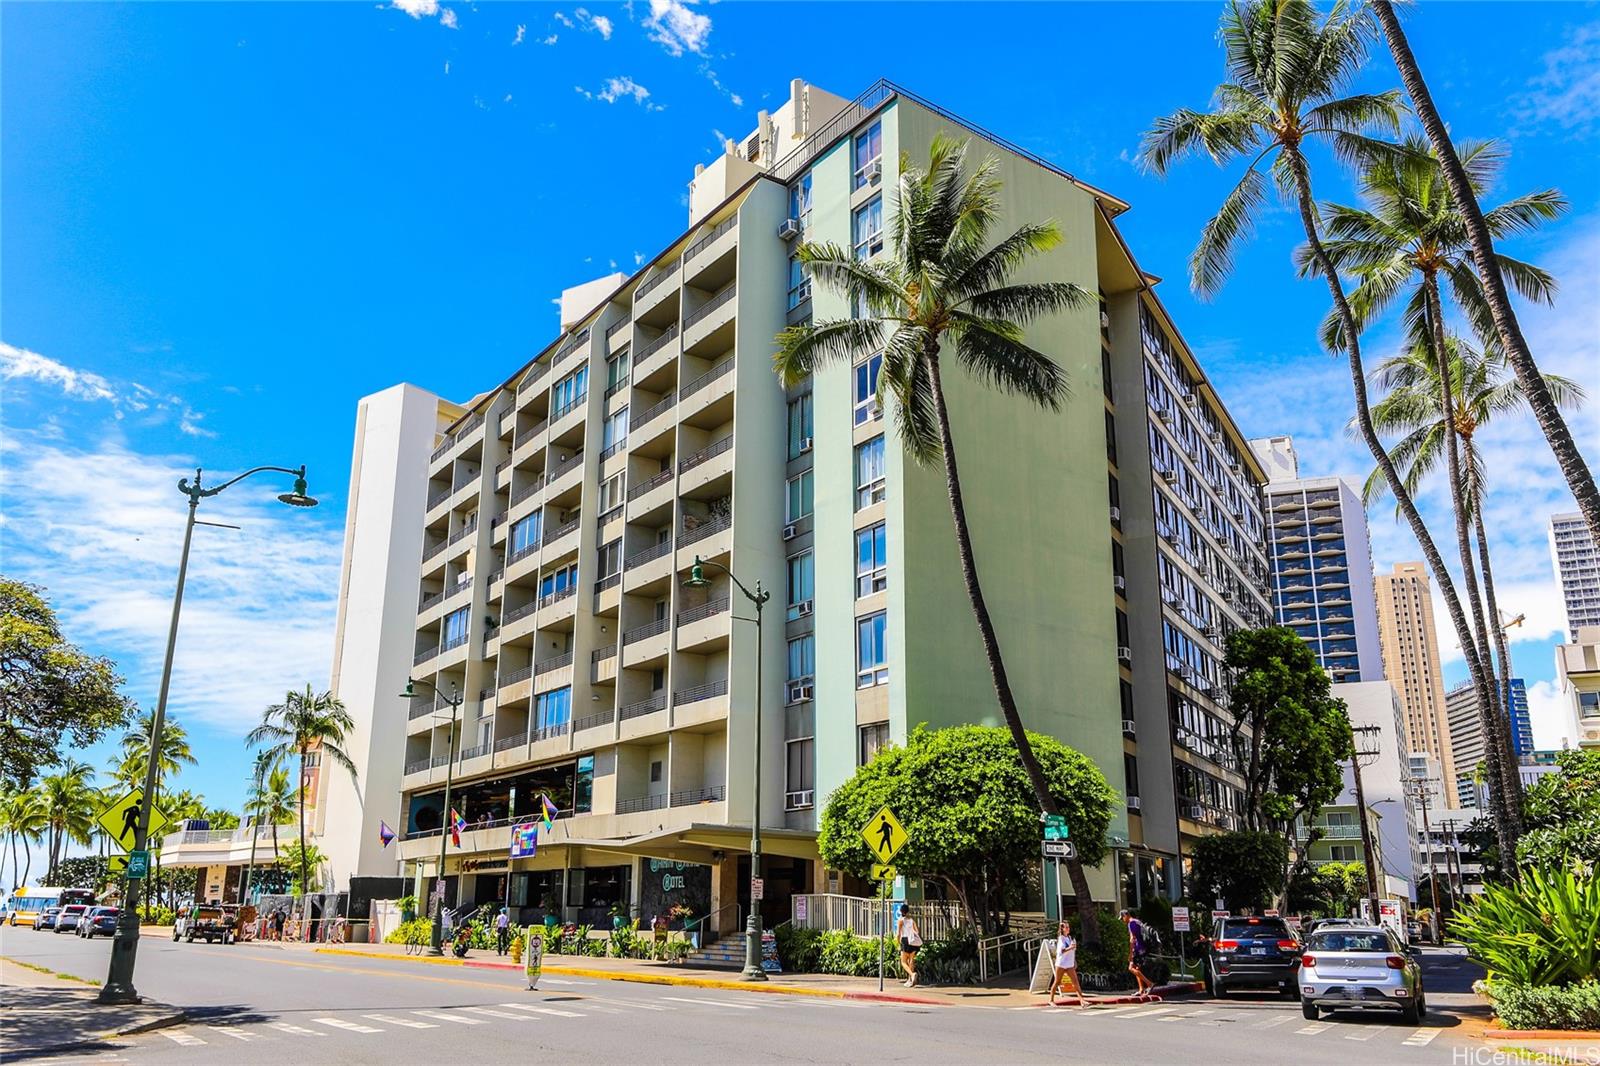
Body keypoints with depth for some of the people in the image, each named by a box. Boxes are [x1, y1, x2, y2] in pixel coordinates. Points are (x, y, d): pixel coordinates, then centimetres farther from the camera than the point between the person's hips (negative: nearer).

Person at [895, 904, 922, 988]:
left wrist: (899, 944, 6)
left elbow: (898, 934, -5)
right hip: (914, 942, 5)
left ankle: (912, 974, -23)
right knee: (911, 961, 15)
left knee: (903, 962, 2)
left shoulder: (901, 920, -2)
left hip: (906, 941, -4)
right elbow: (917, 932, 7)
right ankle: (910, 980, 11)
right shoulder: (912, 920, 11)